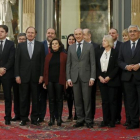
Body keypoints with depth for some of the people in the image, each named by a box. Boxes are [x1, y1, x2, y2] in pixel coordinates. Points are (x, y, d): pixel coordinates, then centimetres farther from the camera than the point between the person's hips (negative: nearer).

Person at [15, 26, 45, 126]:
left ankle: (34, 119, 14)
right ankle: (23, 119, 15)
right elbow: (17, 61, 4)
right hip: (24, 76, 1)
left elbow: (42, 61, 2)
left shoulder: (40, 45, 5)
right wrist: (17, 75, -3)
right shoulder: (21, 45, 7)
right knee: (24, 99, 5)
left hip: (36, 76, 0)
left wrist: (41, 75, -4)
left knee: (35, 99, 5)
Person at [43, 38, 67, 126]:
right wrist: (45, 81, 6)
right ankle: (51, 118, 11)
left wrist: (66, 80, -6)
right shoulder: (48, 56, 11)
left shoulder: (64, 56, 2)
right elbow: (45, 69, 10)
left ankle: (59, 118, 9)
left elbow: (66, 68, 0)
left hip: (59, 80, -3)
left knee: (59, 99, 3)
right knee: (51, 99, 5)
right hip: (50, 80, 3)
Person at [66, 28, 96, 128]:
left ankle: (88, 121, 8)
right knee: (77, 100, 5)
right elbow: (68, 64, 11)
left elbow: (93, 63, 0)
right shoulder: (71, 48, 13)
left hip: (86, 77, -3)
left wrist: (92, 77, -9)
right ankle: (80, 120, 14)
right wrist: (68, 78, 3)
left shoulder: (89, 46, 4)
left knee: (87, 99, -1)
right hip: (75, 77, 3)